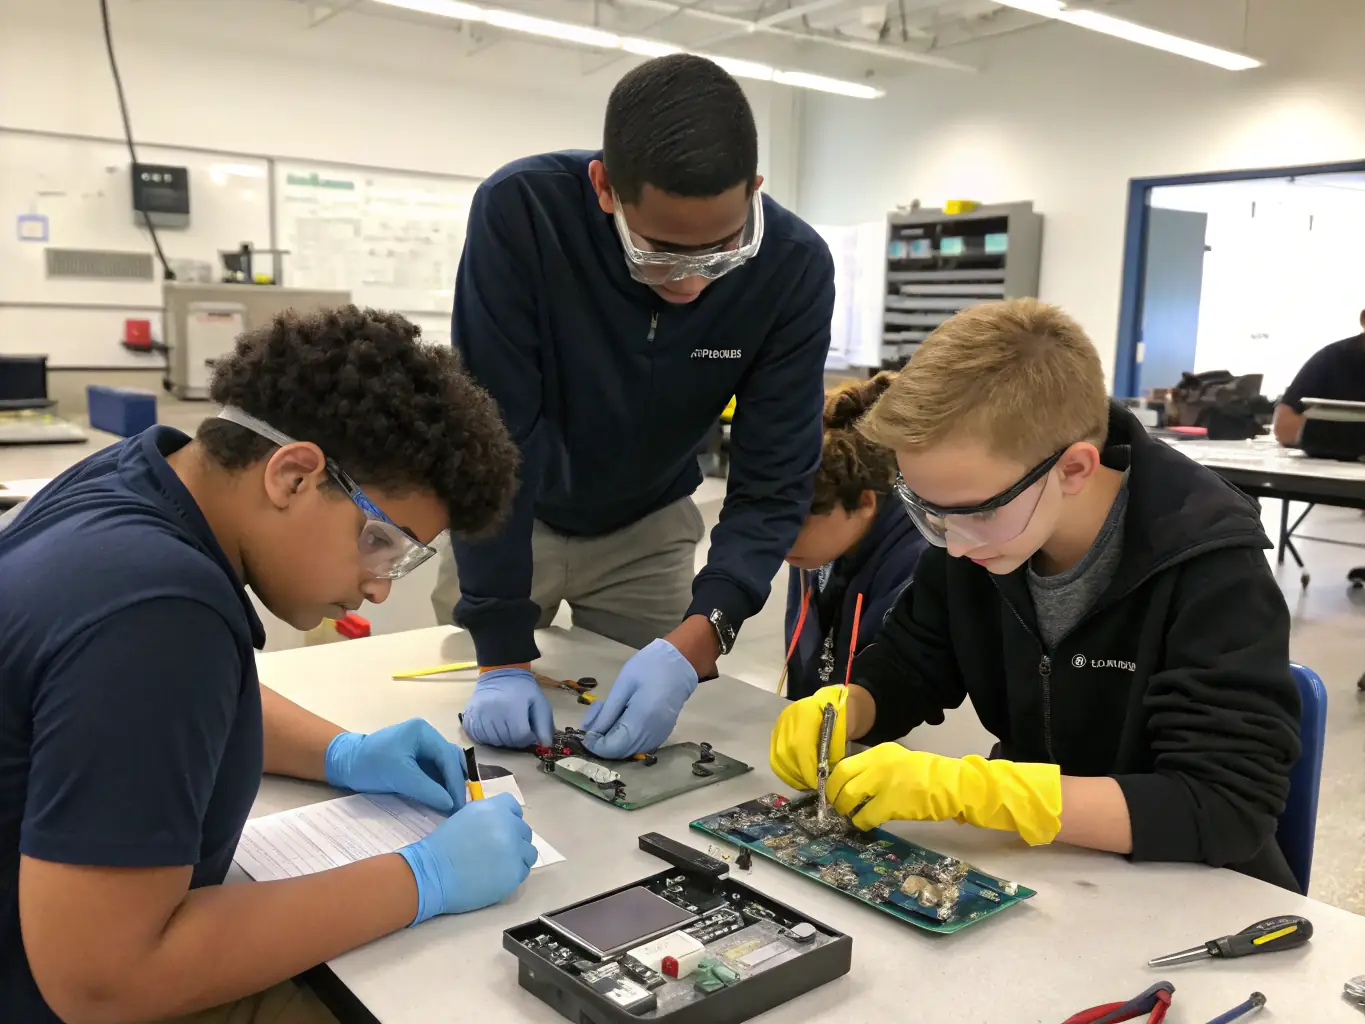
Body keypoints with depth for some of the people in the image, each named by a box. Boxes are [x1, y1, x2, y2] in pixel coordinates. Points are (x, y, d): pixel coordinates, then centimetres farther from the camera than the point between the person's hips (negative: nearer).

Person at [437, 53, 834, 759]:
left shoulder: (794, 269, -25)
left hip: (647, 530, 1)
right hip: (506, 519, -1)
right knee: (491, 737, 14)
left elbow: (772, 485, -23)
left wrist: (691, 645, -38)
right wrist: (503, 653, -31)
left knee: (640, 746, 13)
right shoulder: (520, 209, -31)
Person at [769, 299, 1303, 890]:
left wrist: (963, 789, -32)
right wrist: (838, 711, -16)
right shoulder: (976, 529, -7)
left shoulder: (1212, 568, -21)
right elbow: (908, 666, 5)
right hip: (1034, 866, 4)